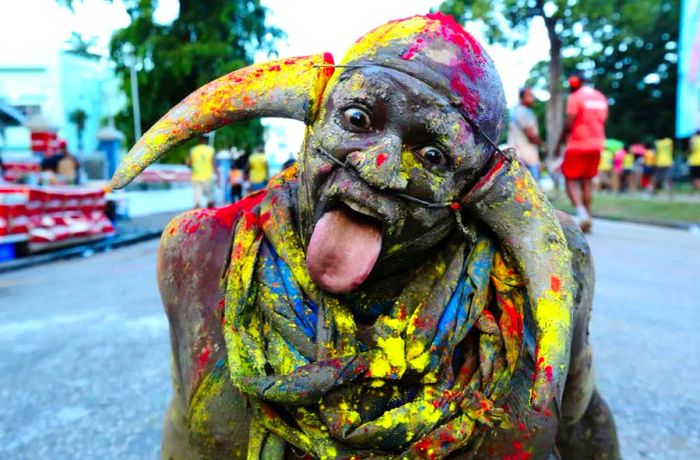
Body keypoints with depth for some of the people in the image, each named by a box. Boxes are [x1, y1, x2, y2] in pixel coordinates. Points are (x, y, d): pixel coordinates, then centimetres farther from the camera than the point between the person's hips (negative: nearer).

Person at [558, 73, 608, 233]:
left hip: (578, 144, -7)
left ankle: (581, 212, -21)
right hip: (597, 144, 7)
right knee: (587, 181, 12)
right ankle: (586, 217, 13)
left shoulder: (575, 97, -7)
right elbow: (603, 121, 16)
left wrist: (559, 144, -3)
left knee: (571, 180, -1)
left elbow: (569, 124, -12)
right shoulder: (601, 97, 15)